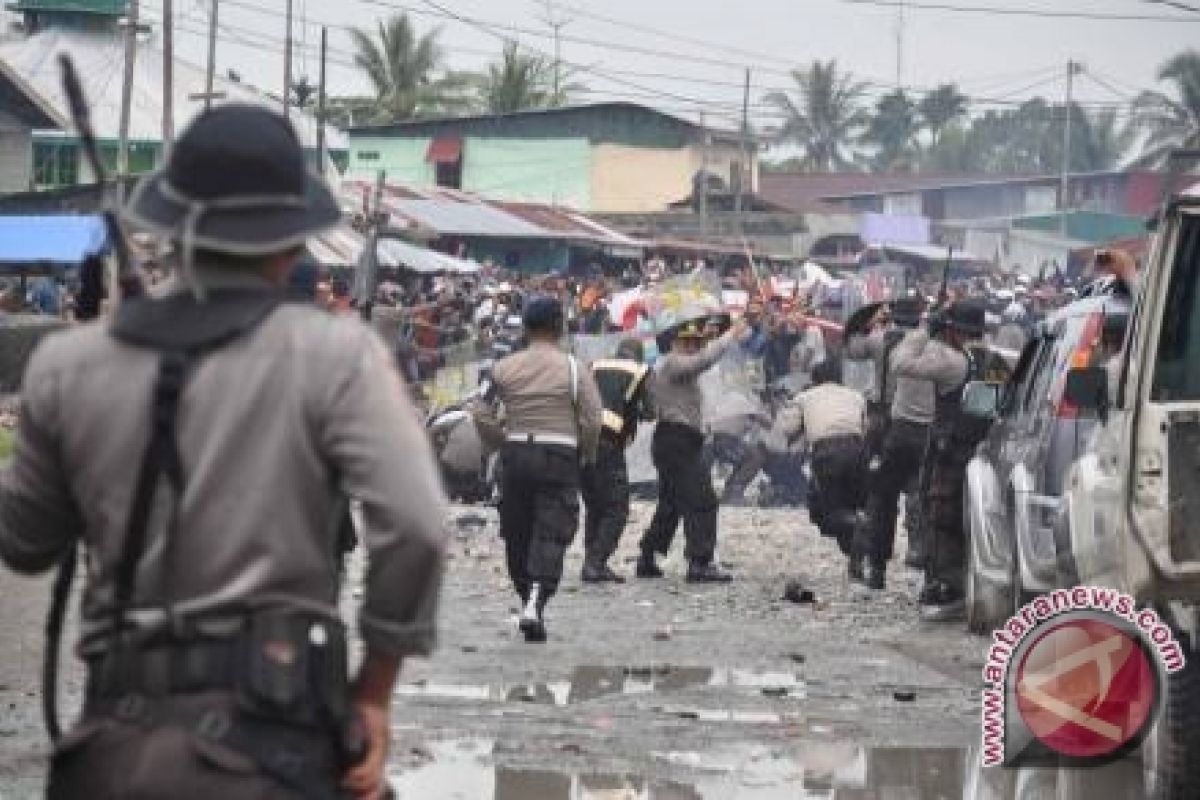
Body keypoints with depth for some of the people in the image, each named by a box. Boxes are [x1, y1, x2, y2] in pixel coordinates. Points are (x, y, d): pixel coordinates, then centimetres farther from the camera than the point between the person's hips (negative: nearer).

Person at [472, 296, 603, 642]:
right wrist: (588, 455, 8)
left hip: (515, 455, 3)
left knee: (517, 534, 14)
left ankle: (527, 598, 22)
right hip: (559, 457, -3)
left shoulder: (505, 368, 4)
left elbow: (482, 414, 2)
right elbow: (592, 419, -8)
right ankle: (535, 603, -22)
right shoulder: (573, 369, -4)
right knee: (551, 534, -5)